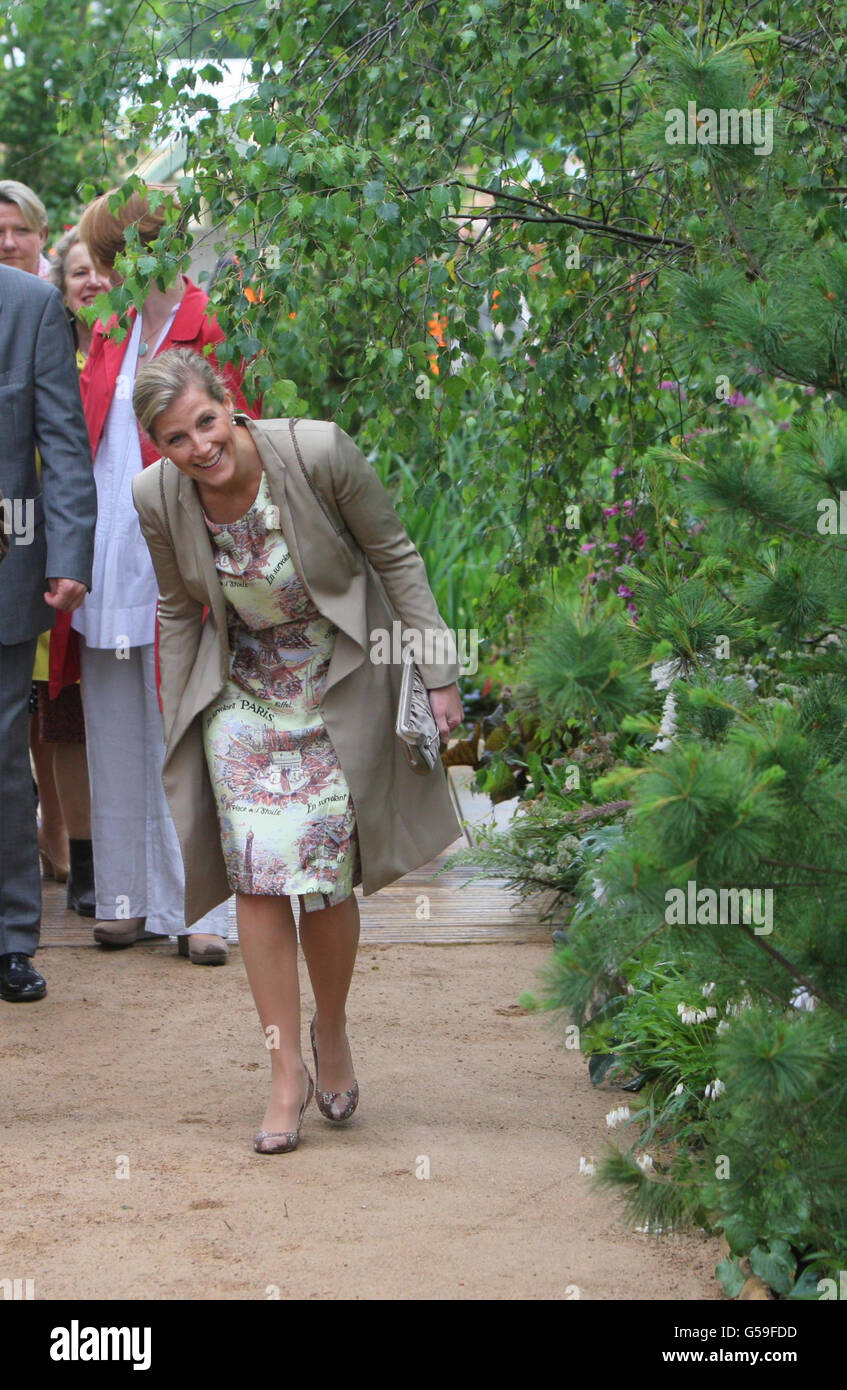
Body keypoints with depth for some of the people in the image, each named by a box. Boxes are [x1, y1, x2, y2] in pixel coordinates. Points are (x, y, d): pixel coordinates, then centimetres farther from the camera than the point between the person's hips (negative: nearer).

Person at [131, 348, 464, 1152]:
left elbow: (396, 556, -10)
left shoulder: (318, 453, -22)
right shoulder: (157, 498, -13)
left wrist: (437, 676, -8)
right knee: (257, 874, -9)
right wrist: (178, 731, 7)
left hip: (340, 690, -2)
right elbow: (178, 612, 4)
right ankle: (286, 1071, 2)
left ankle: (331, 1034, 24)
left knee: (326, 880, -4)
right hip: (242, 697, 2)